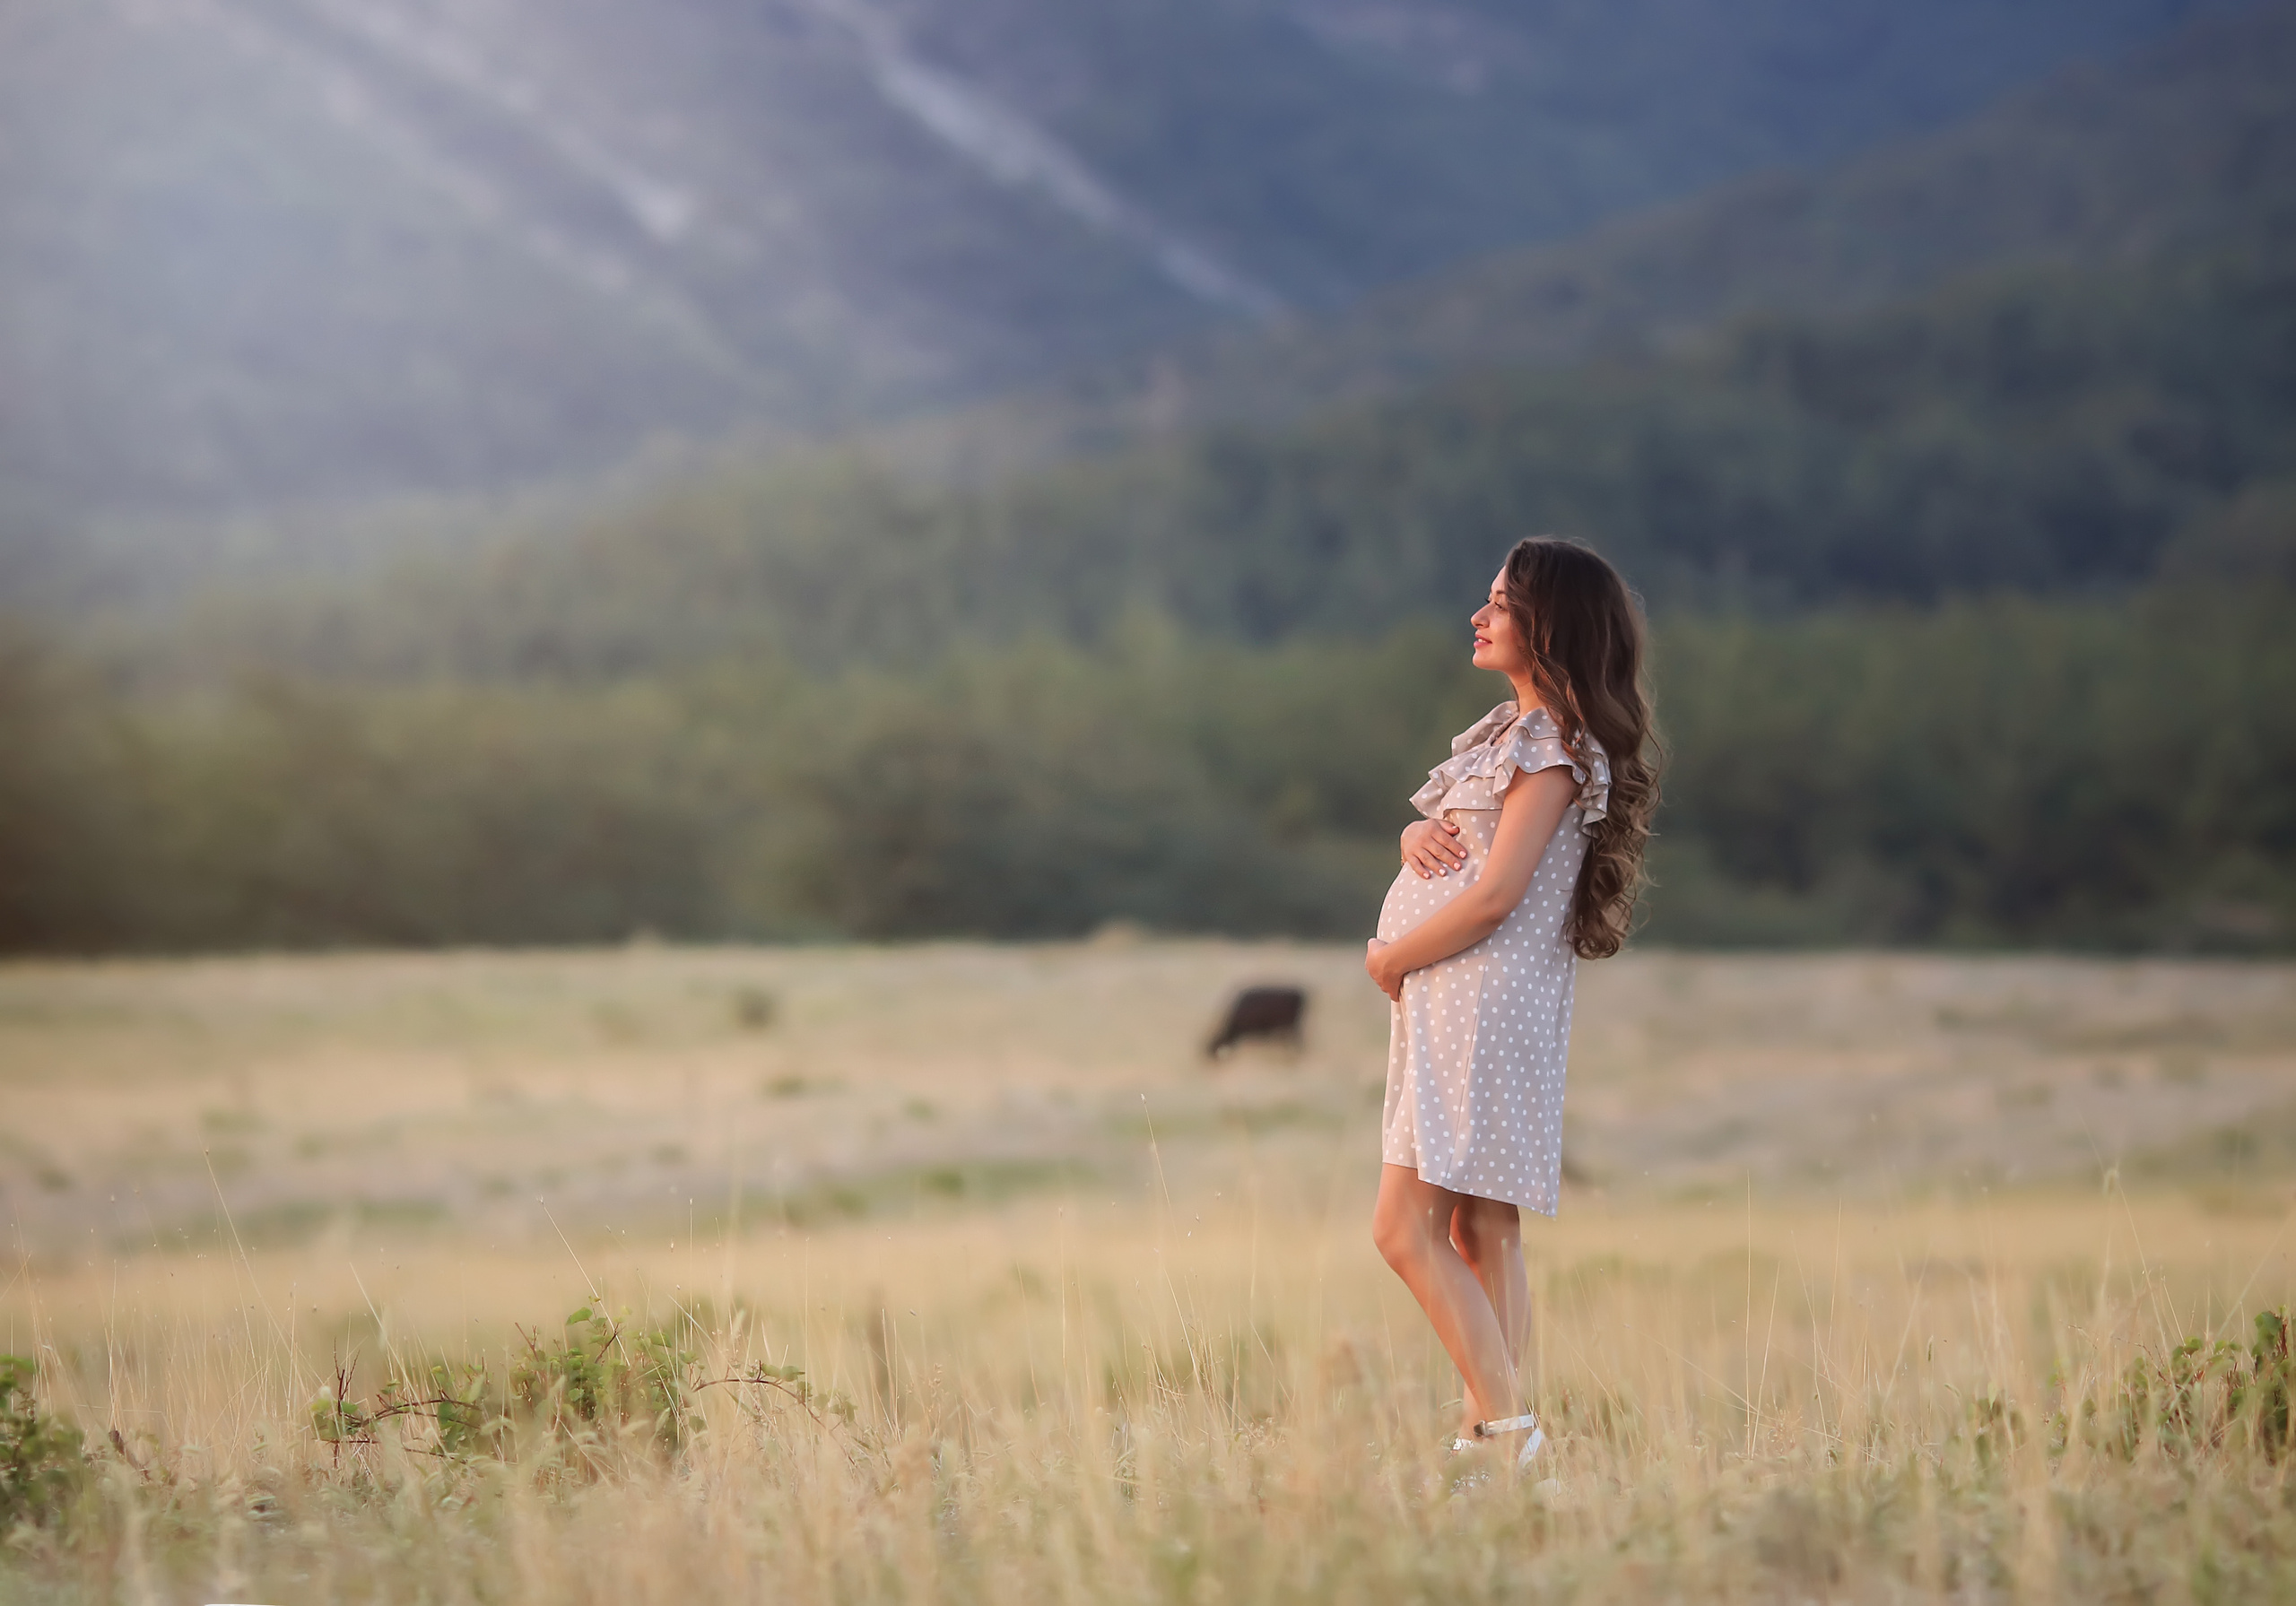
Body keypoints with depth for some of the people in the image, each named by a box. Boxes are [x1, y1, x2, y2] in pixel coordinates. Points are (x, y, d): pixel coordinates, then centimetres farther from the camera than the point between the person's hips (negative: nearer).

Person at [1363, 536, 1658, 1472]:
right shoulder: (1511, 731, 17)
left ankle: (1506, 1430, -14)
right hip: (1444, 1008, 10)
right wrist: (1418, 837, -2)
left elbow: (1494, 896, -18)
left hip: (1483, 1006, -10)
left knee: (1406, 1229, -14)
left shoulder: (1554, 749, -12)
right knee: (1481, 1235, 7)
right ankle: (1492, 1435, 8)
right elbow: (1436, 834, 22)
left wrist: (1390, 957, -7)